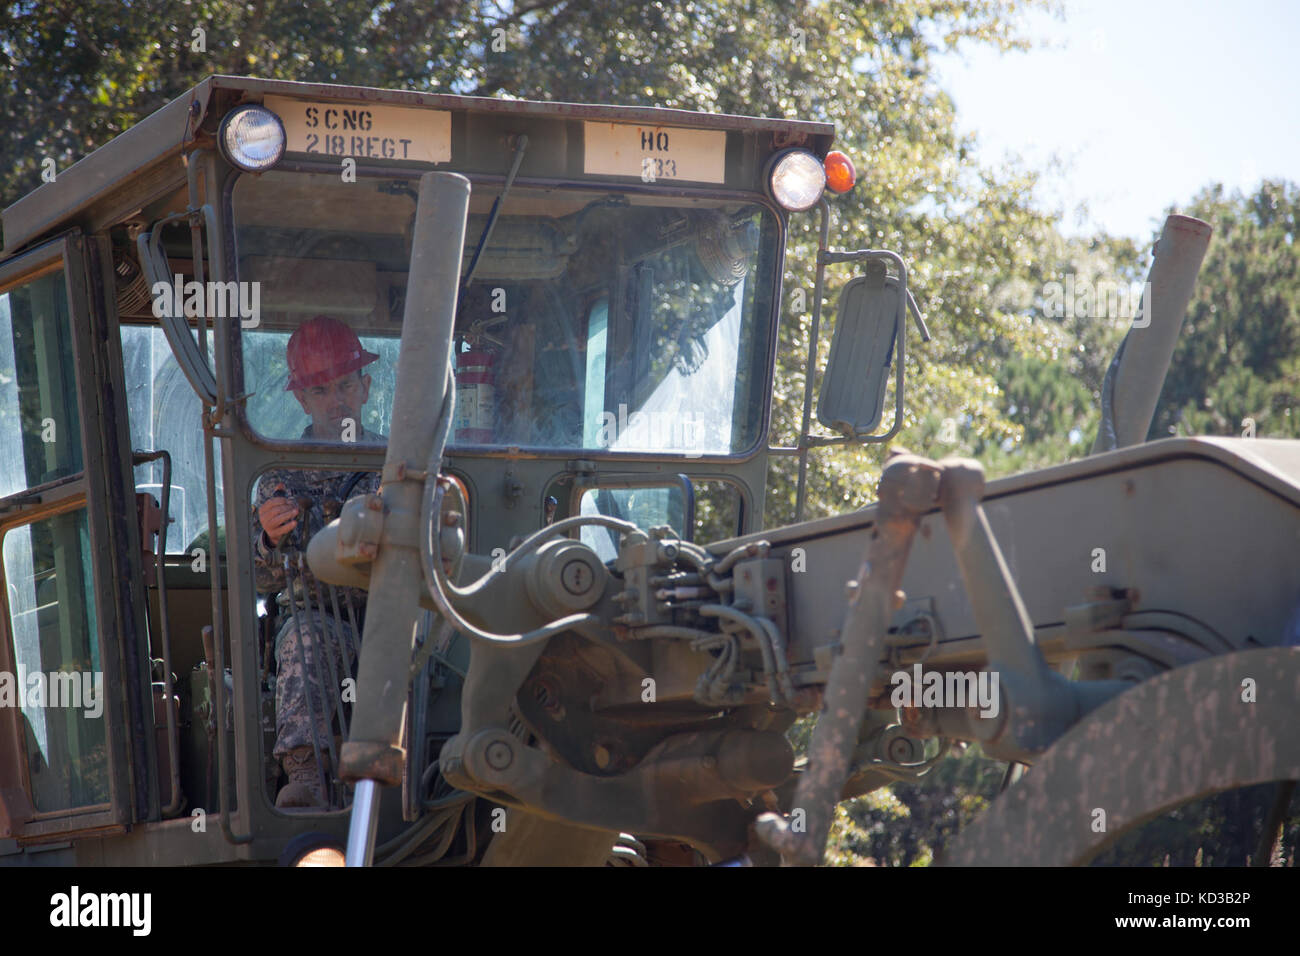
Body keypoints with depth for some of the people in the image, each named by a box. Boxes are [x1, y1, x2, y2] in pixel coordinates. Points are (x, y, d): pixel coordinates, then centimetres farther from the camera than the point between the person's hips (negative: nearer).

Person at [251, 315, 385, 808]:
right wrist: (270, 539, -18)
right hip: (315, 613, 0)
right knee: (307, 638, -35)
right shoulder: (282, 473, 13)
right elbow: (264, 581, 6)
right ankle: (306, 776, -51)